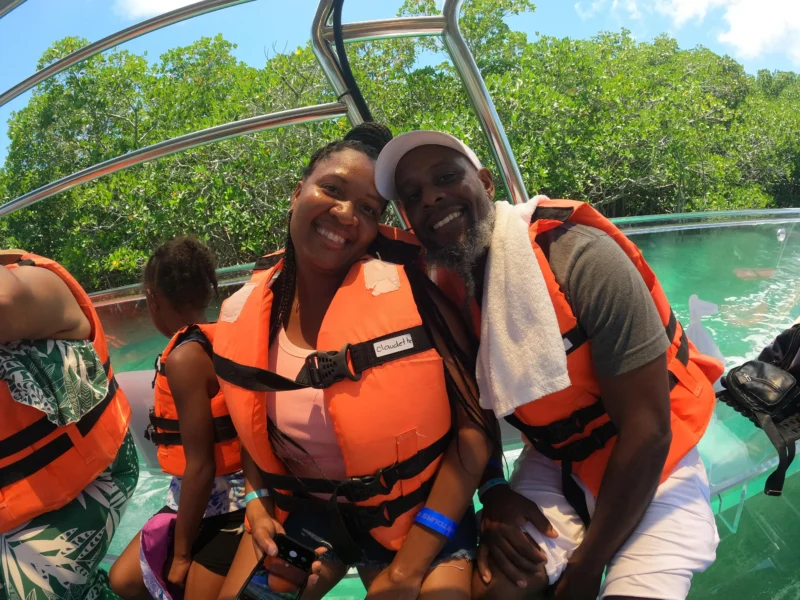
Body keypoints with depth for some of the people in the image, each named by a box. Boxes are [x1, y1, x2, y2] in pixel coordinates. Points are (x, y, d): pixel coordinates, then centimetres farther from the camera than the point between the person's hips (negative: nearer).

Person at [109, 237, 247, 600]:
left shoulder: (185, 358, -22)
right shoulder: (220, 339, 2)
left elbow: (200, 466, -21)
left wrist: (180, 552, -9)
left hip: (222, 500, -8)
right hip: (201, 496, 8)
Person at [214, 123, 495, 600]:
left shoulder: (406, 290, -21)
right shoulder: (243, 314, -8)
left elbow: (474, 427, -19)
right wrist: (257, 500, -4)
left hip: (418, 513, -3)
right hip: (304, 511, 4)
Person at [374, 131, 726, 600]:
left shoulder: (579, 256, -26)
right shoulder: (445, 297, -9)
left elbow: (648, 429, -23)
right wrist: (493, 493, -11)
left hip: (652, 464, -3)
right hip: (553, 464, 4)